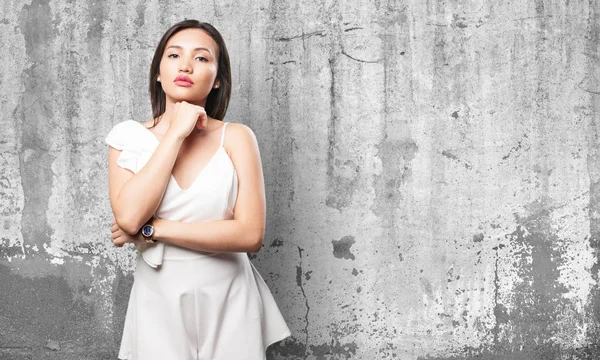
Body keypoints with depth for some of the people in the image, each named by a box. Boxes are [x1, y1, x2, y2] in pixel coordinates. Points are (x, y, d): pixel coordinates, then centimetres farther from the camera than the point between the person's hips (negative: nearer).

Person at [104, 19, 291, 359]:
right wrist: (176, 133, -15)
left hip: (228, 300, -1)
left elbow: (250, 234, -16)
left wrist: (150, 230, -15)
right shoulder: (130, 136, -1)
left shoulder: (236, 137, -6)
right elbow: (128, 217, -17)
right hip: (159, 301, 1)